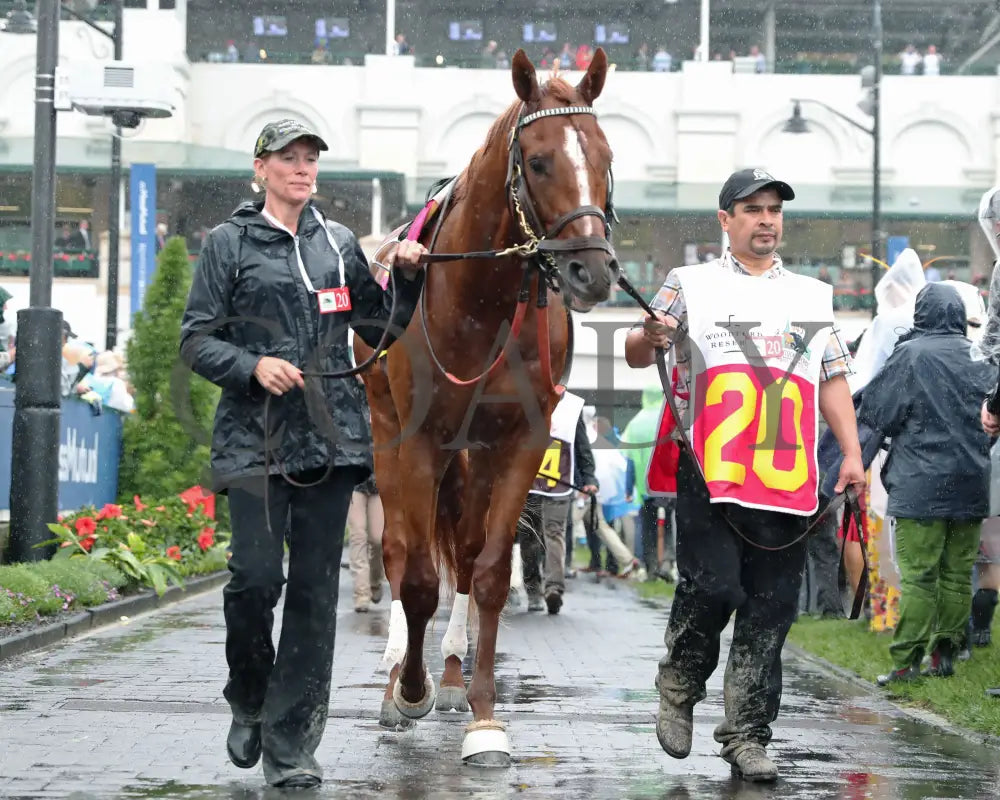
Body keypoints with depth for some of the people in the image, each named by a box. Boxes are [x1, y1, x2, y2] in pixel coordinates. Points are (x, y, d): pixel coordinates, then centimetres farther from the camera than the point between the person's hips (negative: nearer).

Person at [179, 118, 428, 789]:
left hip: (331, 436, 3)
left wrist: (408, 278, 3)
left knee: (316, 589, 0)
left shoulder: (339, 244, 14)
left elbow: (382, 332, 19)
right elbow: (195, 340, 2)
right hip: (256, 436, -3)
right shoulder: (230, 244, 5)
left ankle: (291, 746, 5)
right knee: (256, 575, -14)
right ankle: (248, 703, 15)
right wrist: (252, 365, -15)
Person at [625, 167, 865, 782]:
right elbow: (637, 356, 10)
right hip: (711, 472, -3)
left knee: (770, 610, 0)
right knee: (713, 587, -13)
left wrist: (853, 454, 6)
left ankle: (747, 735, 7)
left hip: (788, 477, 3)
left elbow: (834, 380, 18)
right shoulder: (693, 285, 12)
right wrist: (650, 338, -15)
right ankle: (679, 689, 13)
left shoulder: (813, 295, 20)